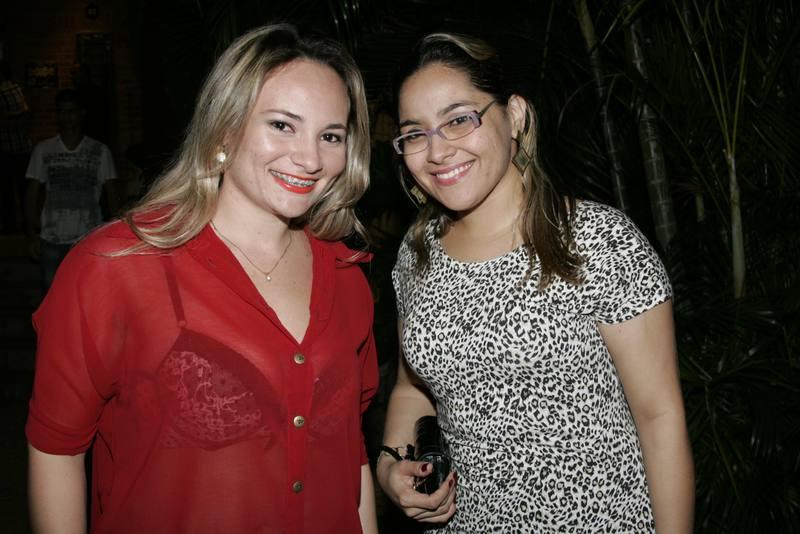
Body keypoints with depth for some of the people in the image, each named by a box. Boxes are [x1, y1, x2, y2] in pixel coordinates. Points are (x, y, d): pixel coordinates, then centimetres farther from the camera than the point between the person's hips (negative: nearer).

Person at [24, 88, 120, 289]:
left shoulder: (100, 151, 4)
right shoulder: (43, 150, 7)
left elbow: (112, 196, 6)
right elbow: (32, 195, 10)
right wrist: (32, 234, 3)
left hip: (89, 239, -1)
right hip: (52, 241, 1)